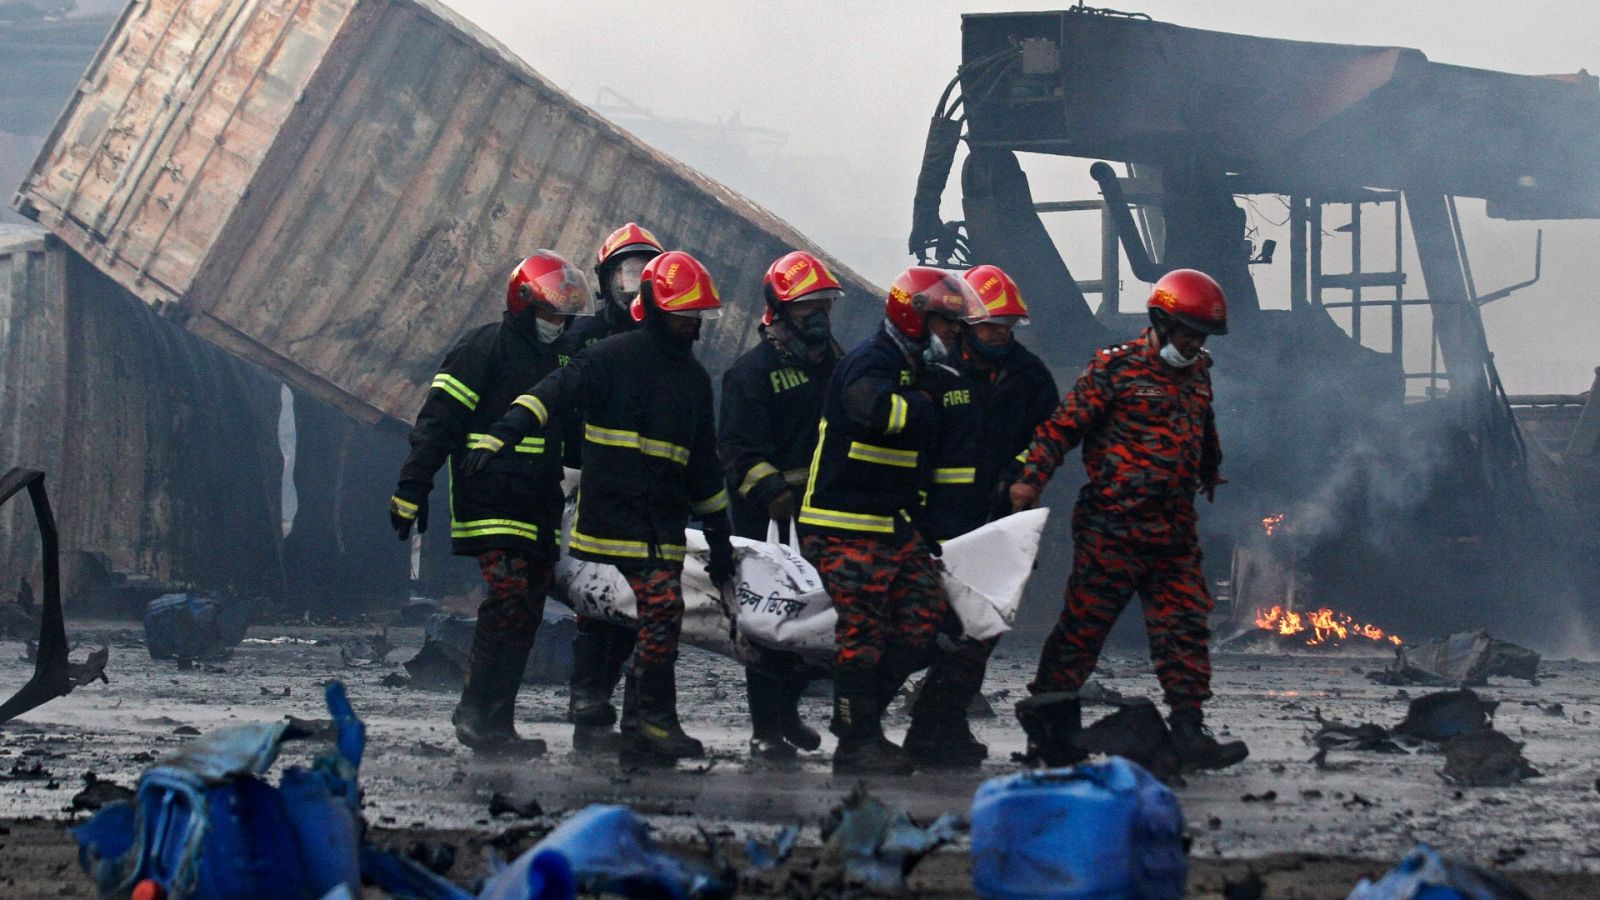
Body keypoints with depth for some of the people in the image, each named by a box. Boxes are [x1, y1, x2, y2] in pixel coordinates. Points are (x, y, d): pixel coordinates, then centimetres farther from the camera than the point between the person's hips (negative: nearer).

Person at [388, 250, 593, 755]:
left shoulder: (564, 357, 20)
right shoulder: (485, 348, -3)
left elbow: (574, 434, 31)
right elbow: (437, 419, -8)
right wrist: (412, 487, -14)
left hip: (541, 513, 8)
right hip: (491, 501, -8)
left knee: (526, 616, 3)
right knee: (509, 600, -19)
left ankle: (492, 726, 5)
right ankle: (480, 716, -17)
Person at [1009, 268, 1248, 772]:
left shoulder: (1197, 375, 15)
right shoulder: (1116, 368, -7)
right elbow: (1065, 422, -10)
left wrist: (1210, 476, 47)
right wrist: (1032, 479, -18)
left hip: (1174, 535, 6)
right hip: (1112, 527, -6)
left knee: (1186, 626, 0)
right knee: (1085, 623, -1)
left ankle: (1189, 733, -1)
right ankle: (1047, 722, 11)